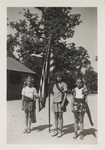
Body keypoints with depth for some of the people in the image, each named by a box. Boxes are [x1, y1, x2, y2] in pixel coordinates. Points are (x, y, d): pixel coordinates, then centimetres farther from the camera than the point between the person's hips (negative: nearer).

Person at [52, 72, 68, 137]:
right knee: (55, 117, 8)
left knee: (60, 117, -1)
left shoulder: (64, 84, -2)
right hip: (54, 102, 5)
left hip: (60, 102, -5)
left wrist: (63, 103, -15)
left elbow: (65, 94, -7)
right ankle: (56, 130, 16)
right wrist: (53, 102, 15)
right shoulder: (55, 85, 16)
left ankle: (60, 131, 6)